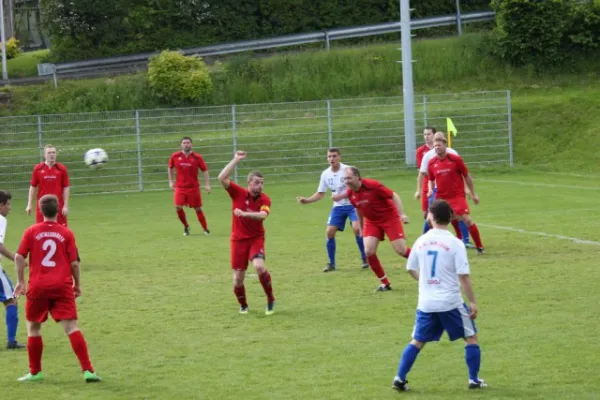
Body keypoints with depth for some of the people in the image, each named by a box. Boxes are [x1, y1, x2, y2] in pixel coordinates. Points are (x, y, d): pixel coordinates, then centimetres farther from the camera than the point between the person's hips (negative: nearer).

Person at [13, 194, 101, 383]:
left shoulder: (31, 231, 3)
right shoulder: (66, 233, 2)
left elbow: (19, 257, -3)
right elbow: (74, 262, 1)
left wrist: (20, 281, 8)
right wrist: (77, 284, 14)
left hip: (37, 286, 0)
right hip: (62, 286, 0)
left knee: (33, 328, 16)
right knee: (71, 327, -4)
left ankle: (35, 372, 21)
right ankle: (88, 370, -13)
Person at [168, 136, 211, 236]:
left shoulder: (197, 157, -6)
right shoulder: (175, 156, -1)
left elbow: (205, 170, -1)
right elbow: (170, 168, 16)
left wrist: (207, 185, -8)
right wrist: (171, 181, 11)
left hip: (194, 187, -1)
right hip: (180, 187, 1)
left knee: (198, 209, 4)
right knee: (178, 207, -13)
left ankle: (206, 229, 18)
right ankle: (186, 226, 11)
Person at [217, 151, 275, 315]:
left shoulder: (264, 199, -10)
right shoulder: (238, 193, -8)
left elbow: (262, 215, -29)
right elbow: (222, 178, -19)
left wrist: (244, 214, -43)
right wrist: (236, 160, -21)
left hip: (256, 238, -1)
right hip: (238, 239, 1)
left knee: (259, 266, -27)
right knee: (238, 278, 1)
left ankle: (270, 300, -8)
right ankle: (243, 305, 28)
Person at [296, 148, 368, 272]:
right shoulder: (326, 174, -1)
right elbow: (320, 194, 9)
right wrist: (307, 200, -6)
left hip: (352, 204, -5)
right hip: (338, 207, 5)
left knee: (357, 229, -21)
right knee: (329, 232, -5)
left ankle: (365, 259, -2)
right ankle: (331, 263, 8)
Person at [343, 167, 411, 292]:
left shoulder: (372, 185, -24)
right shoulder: (350, 193, -6)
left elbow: (394, 196, -17)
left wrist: (401, 214, -27)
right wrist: (362, 228, 20)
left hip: (389, 217, -5)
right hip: (371, 221, 5)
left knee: (401, 250, -10)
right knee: (368, 251, -11)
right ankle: (385, 283, 5)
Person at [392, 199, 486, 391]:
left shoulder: (421, 241, 2)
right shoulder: (455, 243, -10)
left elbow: (411, 269, 14)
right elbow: (464, 276, -13)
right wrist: (472, 302, -6)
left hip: (425, 303, 3)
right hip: (450, 303, -3)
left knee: (417, 341, 15)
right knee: (471, 337, 13)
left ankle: (400, 379, 8)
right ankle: (474, 379, 12)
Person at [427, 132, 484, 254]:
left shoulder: (455, 159, -9)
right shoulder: (432, 163, 0)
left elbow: (467, 176, 1)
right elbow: (431, 180, 16)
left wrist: (473, 194, 4)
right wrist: (430, 190, -6)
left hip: (457, 195, -4)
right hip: (441, 197, 4)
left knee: (466, 219, -14)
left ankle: (479, 247, 0)